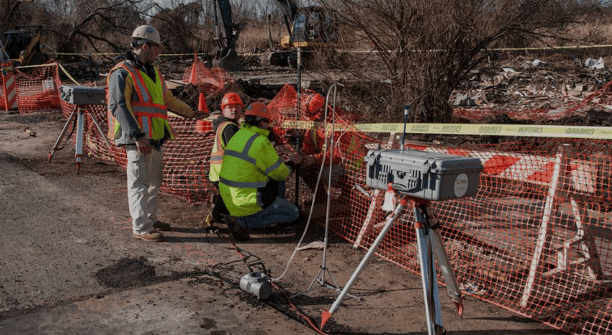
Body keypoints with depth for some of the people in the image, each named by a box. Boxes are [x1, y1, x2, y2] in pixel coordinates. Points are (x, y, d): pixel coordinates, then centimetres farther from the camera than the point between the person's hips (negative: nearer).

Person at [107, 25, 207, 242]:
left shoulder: (152, 71, 18)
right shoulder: (122, 73, -11)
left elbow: (168, 99, 28)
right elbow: (119, 107, -20)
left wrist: (192, 113, 30)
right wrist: (137, 136, -27)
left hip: (155, 137, 9)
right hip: (138, 139, -9)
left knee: (154, 181, 17)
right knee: (139, 182, -6)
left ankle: (150, 218, 31)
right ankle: (140, 228, 0)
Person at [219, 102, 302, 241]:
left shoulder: (236, 137, 9)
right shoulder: (261, 143, -18)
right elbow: (281, 174, -12)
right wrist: (292, 162, 9)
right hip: (247, 202, -9)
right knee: (293, 213, 6)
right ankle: (242, 221, -6)